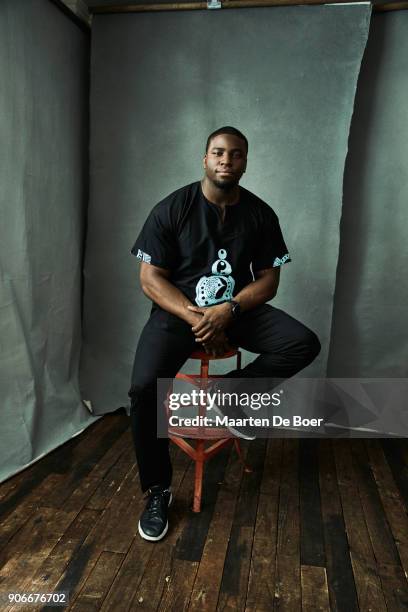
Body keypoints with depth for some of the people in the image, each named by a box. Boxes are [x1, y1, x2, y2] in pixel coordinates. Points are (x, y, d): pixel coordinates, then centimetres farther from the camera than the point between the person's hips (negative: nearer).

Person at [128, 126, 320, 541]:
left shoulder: (261, 214, 2)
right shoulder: (172, 208, -5)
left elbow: (268, 280, 1)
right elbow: (150, 278, -7)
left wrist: (228, 310, -19)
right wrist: (194, 316, -21)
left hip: (239, 309, 3)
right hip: (178, 310, -2)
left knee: (304, 344, -20)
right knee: (144, 388, -25)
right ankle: (158, 491, -1)